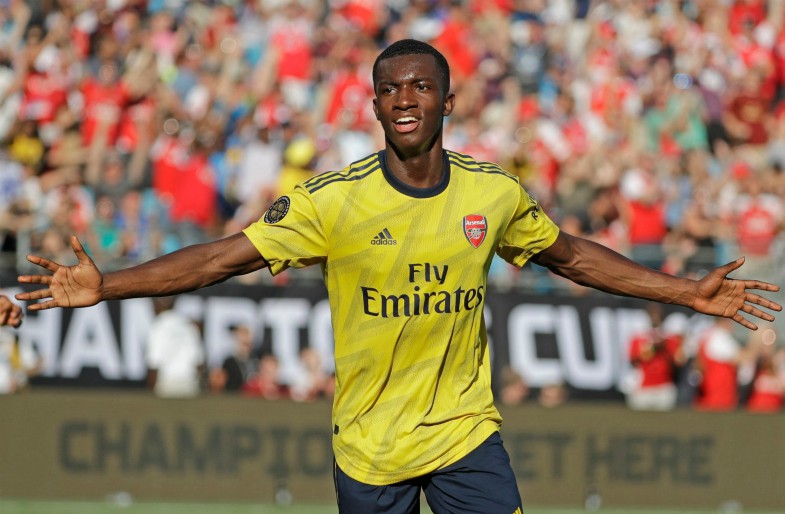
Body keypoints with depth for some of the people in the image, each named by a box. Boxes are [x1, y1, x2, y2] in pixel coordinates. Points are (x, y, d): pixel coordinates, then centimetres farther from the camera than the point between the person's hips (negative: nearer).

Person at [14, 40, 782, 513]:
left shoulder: (493, 193, -1)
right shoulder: (333, 200, -10)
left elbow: (570, 256, 15)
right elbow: (224, 257, -10)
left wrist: (687, 293, 16)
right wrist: (104, 286, -18)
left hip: (466, 432, 1)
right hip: (367, 446, -1)